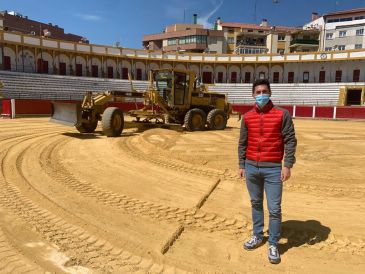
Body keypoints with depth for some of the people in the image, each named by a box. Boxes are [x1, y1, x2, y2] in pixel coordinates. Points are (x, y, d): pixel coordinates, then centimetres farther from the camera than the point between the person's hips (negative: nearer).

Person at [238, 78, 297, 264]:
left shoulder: (282, 114, -3)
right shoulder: (247, 117, 5)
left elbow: (290, 140, -4)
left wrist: (287, 165, -11)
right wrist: (242, 165, 9)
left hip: (273, 168, -3)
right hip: (251, 167, 4)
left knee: (274, 209, 1)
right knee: (256, 204, 16)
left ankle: (273, 245, 18)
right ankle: (257, 236, 33)